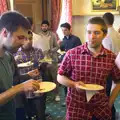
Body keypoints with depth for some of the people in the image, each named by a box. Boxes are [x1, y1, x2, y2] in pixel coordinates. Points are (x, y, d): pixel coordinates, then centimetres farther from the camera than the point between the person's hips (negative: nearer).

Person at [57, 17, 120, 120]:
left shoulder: (111, 57, -6)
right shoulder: (72, 54, -12)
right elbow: (60, 77, -1)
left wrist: (110, 101, 1)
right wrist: (74, 84, -18)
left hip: (101, 108, 2)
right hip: (76, 108, -1)